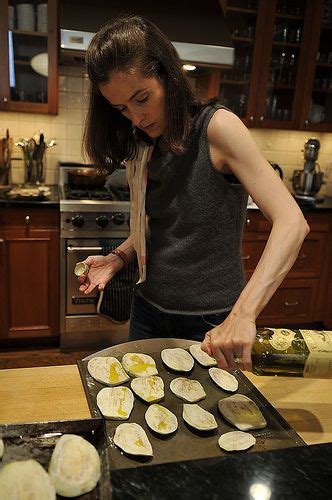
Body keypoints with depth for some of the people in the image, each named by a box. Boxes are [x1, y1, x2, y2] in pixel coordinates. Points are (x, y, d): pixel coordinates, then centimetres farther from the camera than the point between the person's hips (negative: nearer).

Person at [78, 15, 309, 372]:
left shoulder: (216, 128, -18)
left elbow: (292, 222, -27)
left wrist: (243, 315, -38)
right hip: (149, 309, 6)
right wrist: (117, 258, -6)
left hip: (210, 321, -5)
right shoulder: (143, 148, 2)